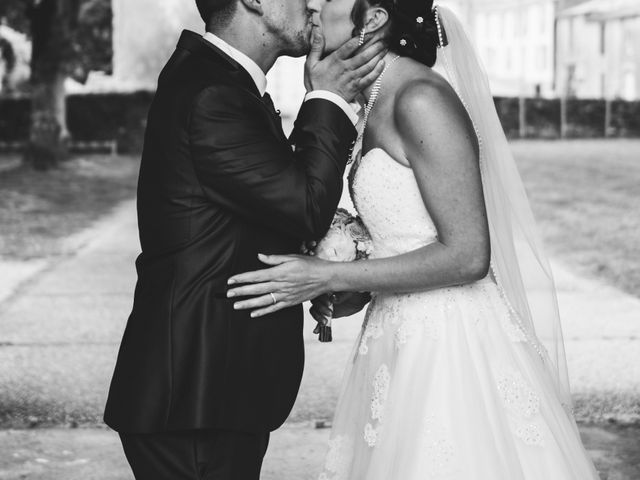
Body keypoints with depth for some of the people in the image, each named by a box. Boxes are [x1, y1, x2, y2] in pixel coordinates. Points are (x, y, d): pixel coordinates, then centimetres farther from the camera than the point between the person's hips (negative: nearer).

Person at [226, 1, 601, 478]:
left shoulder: (422, 99, -16)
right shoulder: (377, 108, 11)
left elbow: (467, 255, -20)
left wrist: (331, 278, -17)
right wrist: (354, 294, 3)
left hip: (451, 344, -8)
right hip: (403, 340, 8)